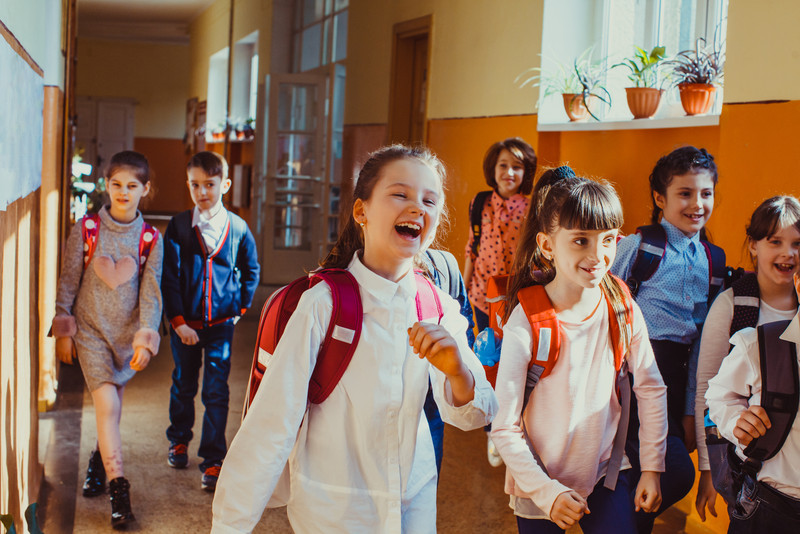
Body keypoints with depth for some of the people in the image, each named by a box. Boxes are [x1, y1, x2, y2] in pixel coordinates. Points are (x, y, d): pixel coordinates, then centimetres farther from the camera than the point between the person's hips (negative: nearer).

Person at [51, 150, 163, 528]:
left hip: (127, 333, 2)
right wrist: (64, 329, 0)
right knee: (107, 404, -11)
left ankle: (99, 461, 41)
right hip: (91, 329, -2)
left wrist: (145, 339, -9)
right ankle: (117, 488, -6)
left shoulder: (150, 239, -1)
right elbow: (68, 281, 1)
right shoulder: (86, 229, -4)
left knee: (112, 404, 14)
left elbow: (151, 292, -2)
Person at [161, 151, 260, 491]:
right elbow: (169, 278, -6)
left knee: (216, 393, -2)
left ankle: (213, 460, 6)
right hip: (185, 323, 1)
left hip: (221, 324, -1)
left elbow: (251, 271, 13)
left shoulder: (237, 228, -2)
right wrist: (178, 321, -10)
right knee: (183, 386, 17)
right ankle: (179, 441, 38)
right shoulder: (178, 227, -5)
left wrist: (241, 307, 7)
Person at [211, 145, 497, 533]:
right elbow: (271, 423, -20)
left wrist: (458, 372, -27)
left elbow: (472, 417, -5)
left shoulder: (438, 308, -6)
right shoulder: (322, 305, -21)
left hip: (415, 502, 4)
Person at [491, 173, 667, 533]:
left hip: (605, 474, 3)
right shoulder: (526, 322, -21)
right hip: (539, 486, -2)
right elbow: (504, 428, -16)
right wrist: (547, 492, -16)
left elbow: (651, 389, 4)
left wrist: (651, 467, 2)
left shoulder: (623, 311, -9)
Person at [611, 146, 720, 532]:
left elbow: (702, 338, 14)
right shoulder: (636, 247, -5)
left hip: (677, 374, 6)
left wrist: (691, 410, 13)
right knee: (676, 474, -17)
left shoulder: (711, 260, 11)